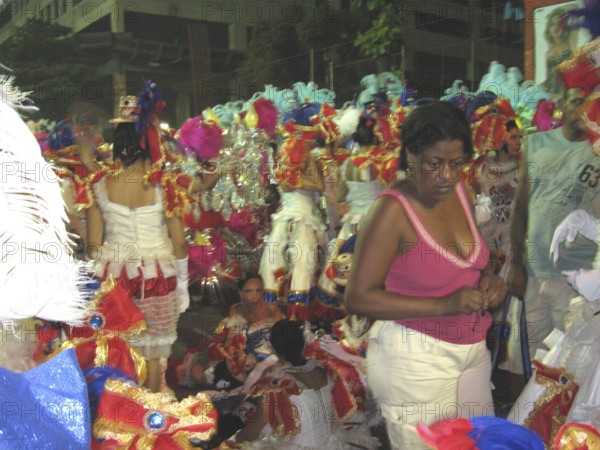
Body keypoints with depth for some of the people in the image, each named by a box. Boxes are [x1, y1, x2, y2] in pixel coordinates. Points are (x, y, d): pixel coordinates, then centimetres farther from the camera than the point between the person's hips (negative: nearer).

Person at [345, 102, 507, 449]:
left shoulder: (460, 193, 1)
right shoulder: (392, 210, -20)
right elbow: (359, 297, -22)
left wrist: (489, 277, -4)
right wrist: (444, 305, -26)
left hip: (472, 349, 7)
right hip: (415, 357, -7)